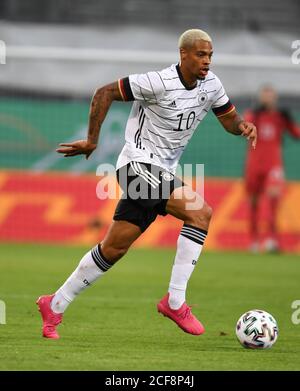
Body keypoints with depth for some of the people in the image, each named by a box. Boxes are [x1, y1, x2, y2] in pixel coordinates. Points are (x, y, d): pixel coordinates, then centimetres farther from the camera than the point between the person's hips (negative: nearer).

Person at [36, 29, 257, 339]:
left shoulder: (211, 85, 4)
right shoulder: (159, 83, -18)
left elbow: (229, 119, 15)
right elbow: (104, 93, -13)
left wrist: (243, 126, -9)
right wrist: (92, 140, -11)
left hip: (161, 173, 8)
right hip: (138, 163, -8)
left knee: (114, 248, 8)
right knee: (199, 212, -23)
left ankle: (54, 306, 19)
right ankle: (174, 301, -18)